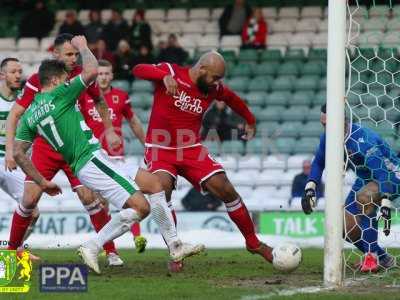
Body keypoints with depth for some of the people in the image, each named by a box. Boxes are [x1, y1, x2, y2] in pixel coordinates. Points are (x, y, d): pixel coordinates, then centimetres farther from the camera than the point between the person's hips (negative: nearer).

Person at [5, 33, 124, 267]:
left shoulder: (81, 75, -4)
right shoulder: (37, 81, -9)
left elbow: (100, 102, 16)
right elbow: (14, 115, -6)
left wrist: (109, 130, 15)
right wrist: (10, 149, -14)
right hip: (45, 148, 0)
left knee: (89, 196, -12)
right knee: (30, 199, -9)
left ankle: (111, 251, -2)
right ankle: (12, 249, 10)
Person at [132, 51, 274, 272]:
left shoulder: (213, 89, 0)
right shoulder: (170, 72, -13)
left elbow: (232, 99, 22)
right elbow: (138, 70, -29)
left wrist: (250, 121, 35)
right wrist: (165, 76, -47)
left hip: (191, 150, 4)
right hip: (160, 149, -4)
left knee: (225, 189, -6)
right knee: (163, 186, -31)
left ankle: (253, 242, 15)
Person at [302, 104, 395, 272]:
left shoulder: (362, 140, -33)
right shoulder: (328, 138, -10)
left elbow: (382, 172, -38)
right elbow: (318, 163, 8)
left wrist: (385, 205, -46)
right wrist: (310, 188, -6)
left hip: (391, 178, -8)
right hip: (366, 179, 8)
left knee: (364, 197, -36)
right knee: (346, 226, -4)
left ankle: (372, 255, -26)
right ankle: (383, 259, 16)